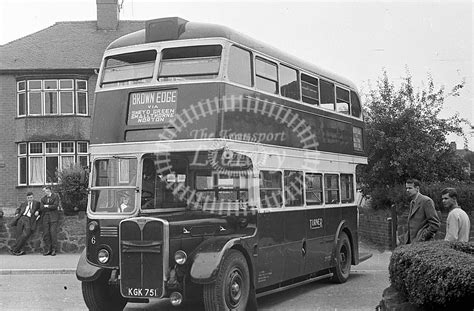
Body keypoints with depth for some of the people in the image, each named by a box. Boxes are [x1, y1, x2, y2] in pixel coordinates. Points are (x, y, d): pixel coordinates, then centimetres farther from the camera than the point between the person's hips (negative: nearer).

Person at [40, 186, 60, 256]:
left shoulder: (55, 196, 6)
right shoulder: (43, 198, 19)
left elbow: (55, 206, -5)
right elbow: (41, 208, 6)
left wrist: (47, 206, -2)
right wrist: (50, 207, -5)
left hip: (53, 217, -4)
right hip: (45, 217, 4)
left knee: (53, 233, -8)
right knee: (45, 234, -3)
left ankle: (54, 250, -4)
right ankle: (47, 249, 1)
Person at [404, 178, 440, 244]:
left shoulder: (426, 201, -9)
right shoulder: (412, 203, 18)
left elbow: (435, 224, -14)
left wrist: (422, 237, -15)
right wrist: (407, 239, 12)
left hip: (422, 243, -8)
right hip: (411, 242, 8)